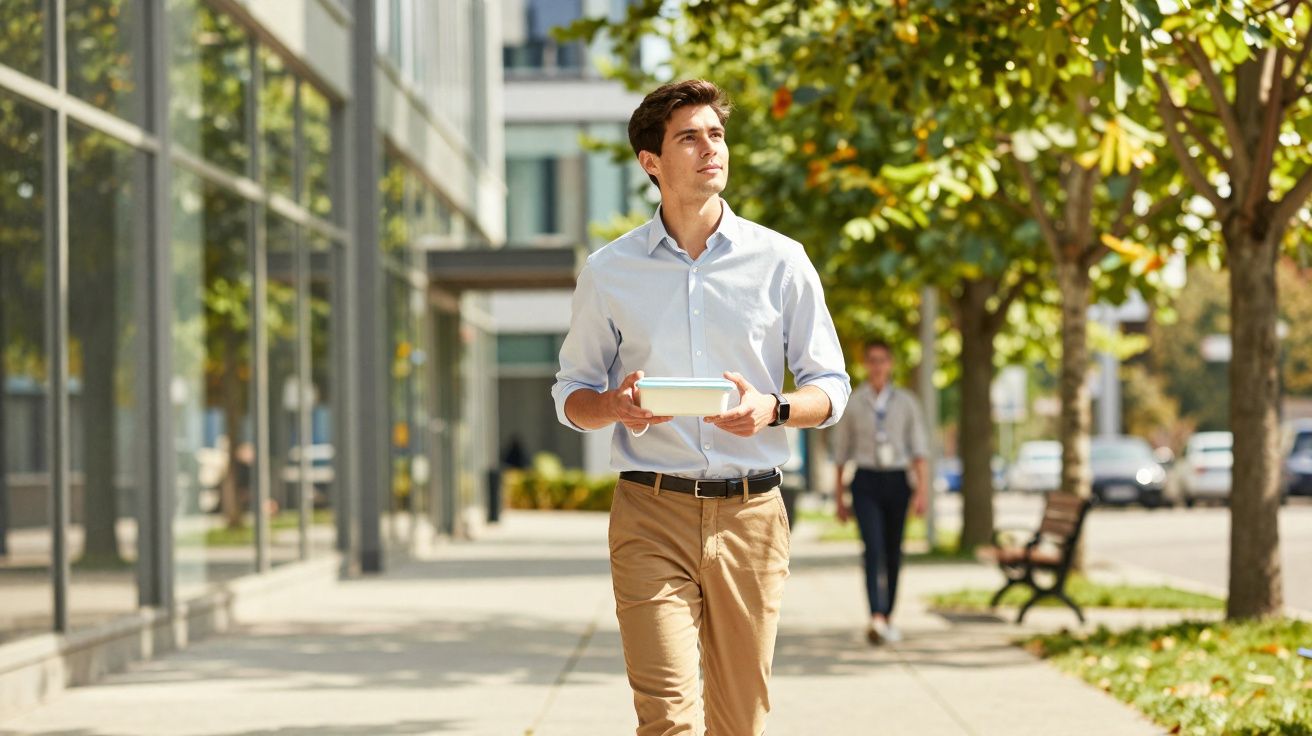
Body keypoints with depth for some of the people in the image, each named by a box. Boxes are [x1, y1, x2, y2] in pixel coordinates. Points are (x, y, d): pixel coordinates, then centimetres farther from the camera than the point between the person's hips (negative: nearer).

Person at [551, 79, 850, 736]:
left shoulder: (781, 262, 7)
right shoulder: (607, 273, 7)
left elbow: (831, 386, 11)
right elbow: (571, 394, 14)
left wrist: (772, 409, -11)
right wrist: (615, 405, -10)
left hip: (751, 512, 1)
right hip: (652, 514, -1)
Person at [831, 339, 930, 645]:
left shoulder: (906, 402, 5)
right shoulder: (852, 402, 4)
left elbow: (919, 448, 2)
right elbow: (841, 450, 10)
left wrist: (922, 490, -8)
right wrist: (839, 496, 10)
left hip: (896, 482, 2)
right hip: (866, 482, -2)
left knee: (893, 553, 8)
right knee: (873, 549, -17)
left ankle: (887, 618, 21)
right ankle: (876, 619, -29)